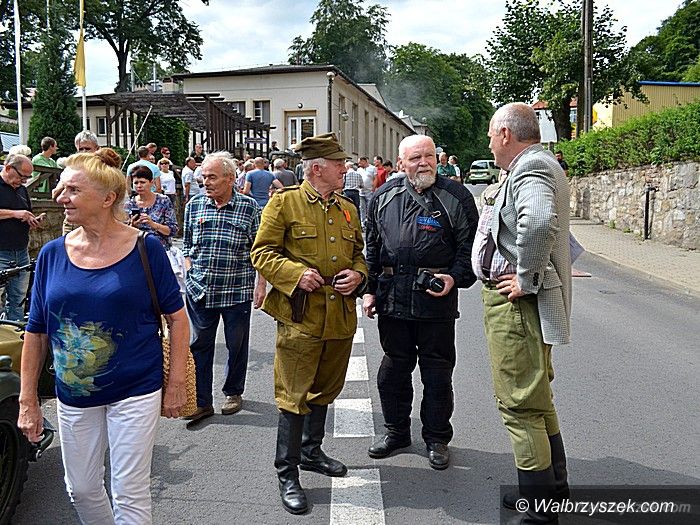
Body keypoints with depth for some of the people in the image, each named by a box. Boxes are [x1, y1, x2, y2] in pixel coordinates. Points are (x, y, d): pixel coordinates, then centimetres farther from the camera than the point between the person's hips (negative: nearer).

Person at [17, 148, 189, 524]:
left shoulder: (145, 248, -10)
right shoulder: (52, 253, -1)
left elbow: (177, 317, -4)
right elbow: (36, 332, 5)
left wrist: (176, 383, -8)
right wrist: (27, 400, 4)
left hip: (135, 391, -4)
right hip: (73, 395, 4)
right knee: (81, 490, 19)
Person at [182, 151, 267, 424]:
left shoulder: (249, 206, -4)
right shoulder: (194, 205, 4)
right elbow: (187, 246, 12)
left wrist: (261, 284, -5)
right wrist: (189, 276, 4)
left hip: (237, 290, -2)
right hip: (200, 290, 2)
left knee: (237, 345, 12)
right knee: (199, 345, 6)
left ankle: (233, 393, 32)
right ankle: (202, 401, 18)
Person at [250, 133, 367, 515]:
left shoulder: (348, 208, 13)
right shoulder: (284, 203, -5)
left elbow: (359, 252, 20)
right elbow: (261, 253, -5)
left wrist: (357, 275, -2)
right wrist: (296, 273, -20)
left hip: (341, 317, 6)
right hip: (300, 315, -6)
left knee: (325, 391, 19)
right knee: (294, 397, 0)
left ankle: (311, 451, 40)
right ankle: (287, 475, 14)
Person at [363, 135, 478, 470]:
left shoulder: (456, 197, -1)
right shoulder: (384, 197, 8)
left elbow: (470, 246, 0)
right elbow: (371, 246, 14)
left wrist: (456, 278, -16)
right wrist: (369, 289, 9)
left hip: (437, 301, -3)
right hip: (392, 299, 4)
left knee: (437, 371, 8)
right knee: (394, 368, 15)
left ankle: (436, 438, 25)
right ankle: (396, 430, 34)